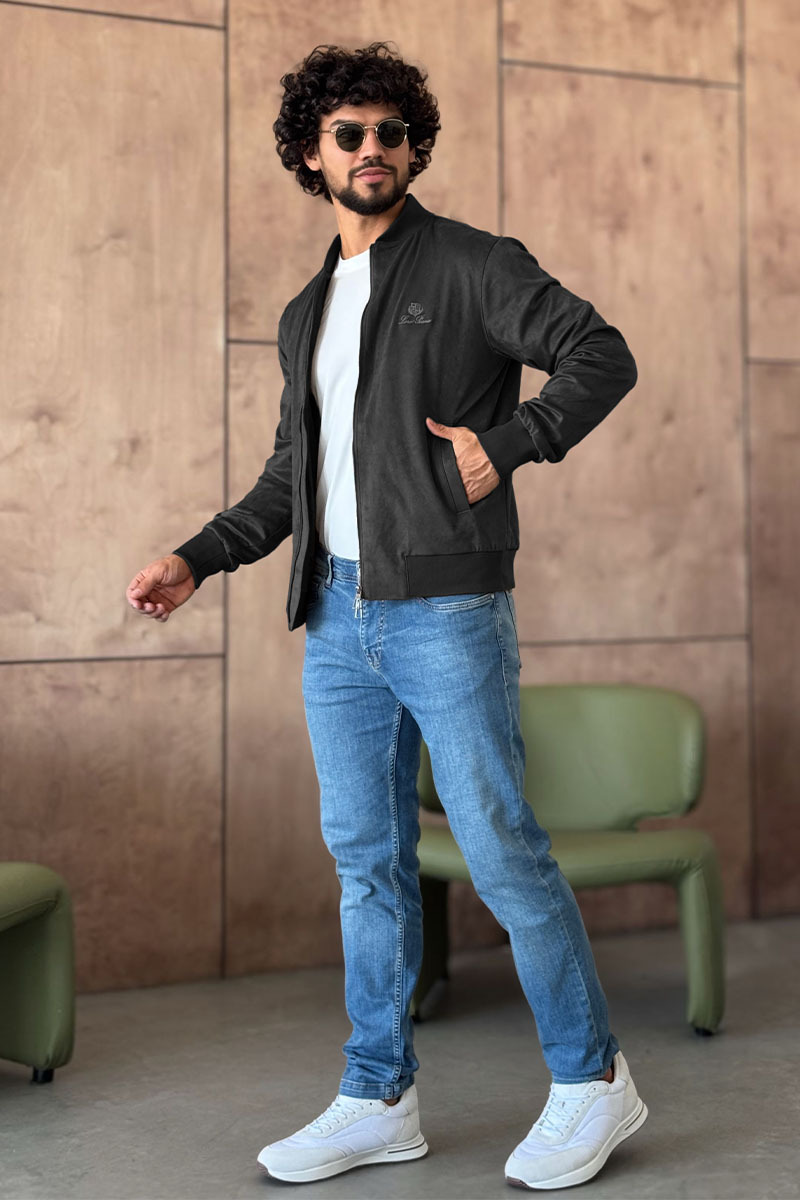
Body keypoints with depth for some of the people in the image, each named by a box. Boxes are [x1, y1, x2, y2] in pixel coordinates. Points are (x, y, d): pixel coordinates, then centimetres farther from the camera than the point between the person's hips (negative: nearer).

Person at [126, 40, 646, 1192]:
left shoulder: (469, 264, -1)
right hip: (338, 620, 7)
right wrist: (197, 559, 13)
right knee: (367, 860, 9)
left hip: (447, 613, -6)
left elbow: (602, 356, -8)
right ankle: (379, 1099, 19)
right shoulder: (305, 316, 19)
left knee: (501, 851, -3)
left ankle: (592, 1083, 13)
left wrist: (507, 443, -18)